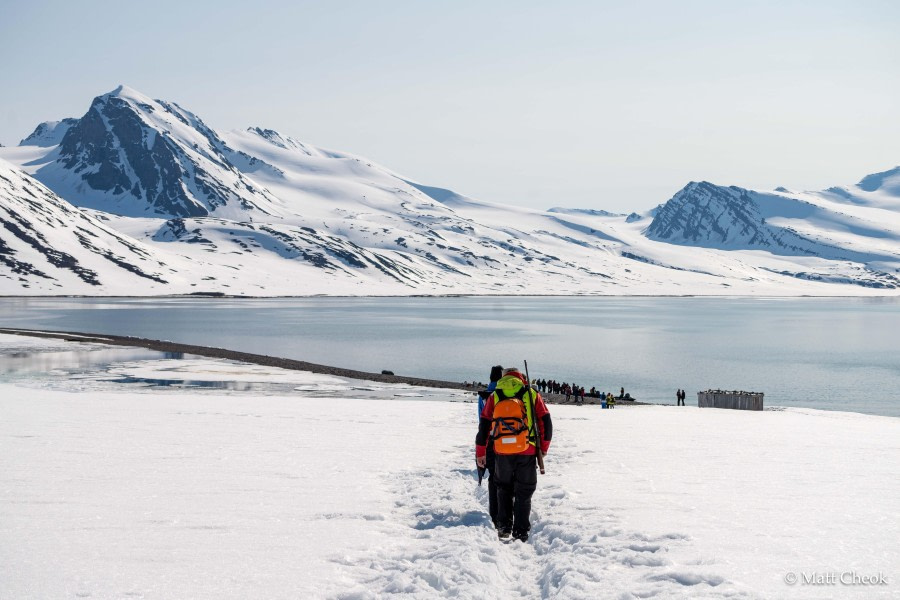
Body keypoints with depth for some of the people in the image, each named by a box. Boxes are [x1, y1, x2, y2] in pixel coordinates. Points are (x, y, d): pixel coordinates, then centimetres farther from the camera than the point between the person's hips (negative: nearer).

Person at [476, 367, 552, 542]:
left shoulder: (494, 397, 8)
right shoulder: (532, 394, 6)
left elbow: (483, 426, 8)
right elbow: (546, 423, 4)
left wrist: (480, 453, 14)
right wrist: (543, 449, 13)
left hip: (502, 452, 1)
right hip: (527, 452, -1)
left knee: (504, 489, 20)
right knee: (523, 493, 8)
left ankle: (504, 528, 15)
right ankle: (520, 534, 6)